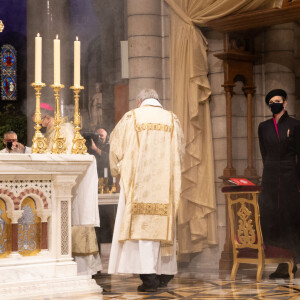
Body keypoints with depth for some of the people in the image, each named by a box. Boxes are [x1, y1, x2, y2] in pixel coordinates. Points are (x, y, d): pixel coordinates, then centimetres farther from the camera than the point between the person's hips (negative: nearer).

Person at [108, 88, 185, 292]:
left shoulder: (131, 117, 3)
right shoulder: (172, 120, 9)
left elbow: (116, 146, 8)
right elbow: (180, 150, 15)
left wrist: (117, 169, 25)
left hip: (138, 179, -3)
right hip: (165, 182, 3)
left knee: (143, 224, -6)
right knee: (163, 224, 11)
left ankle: (149, 276, -15)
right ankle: (165, 272, 17)